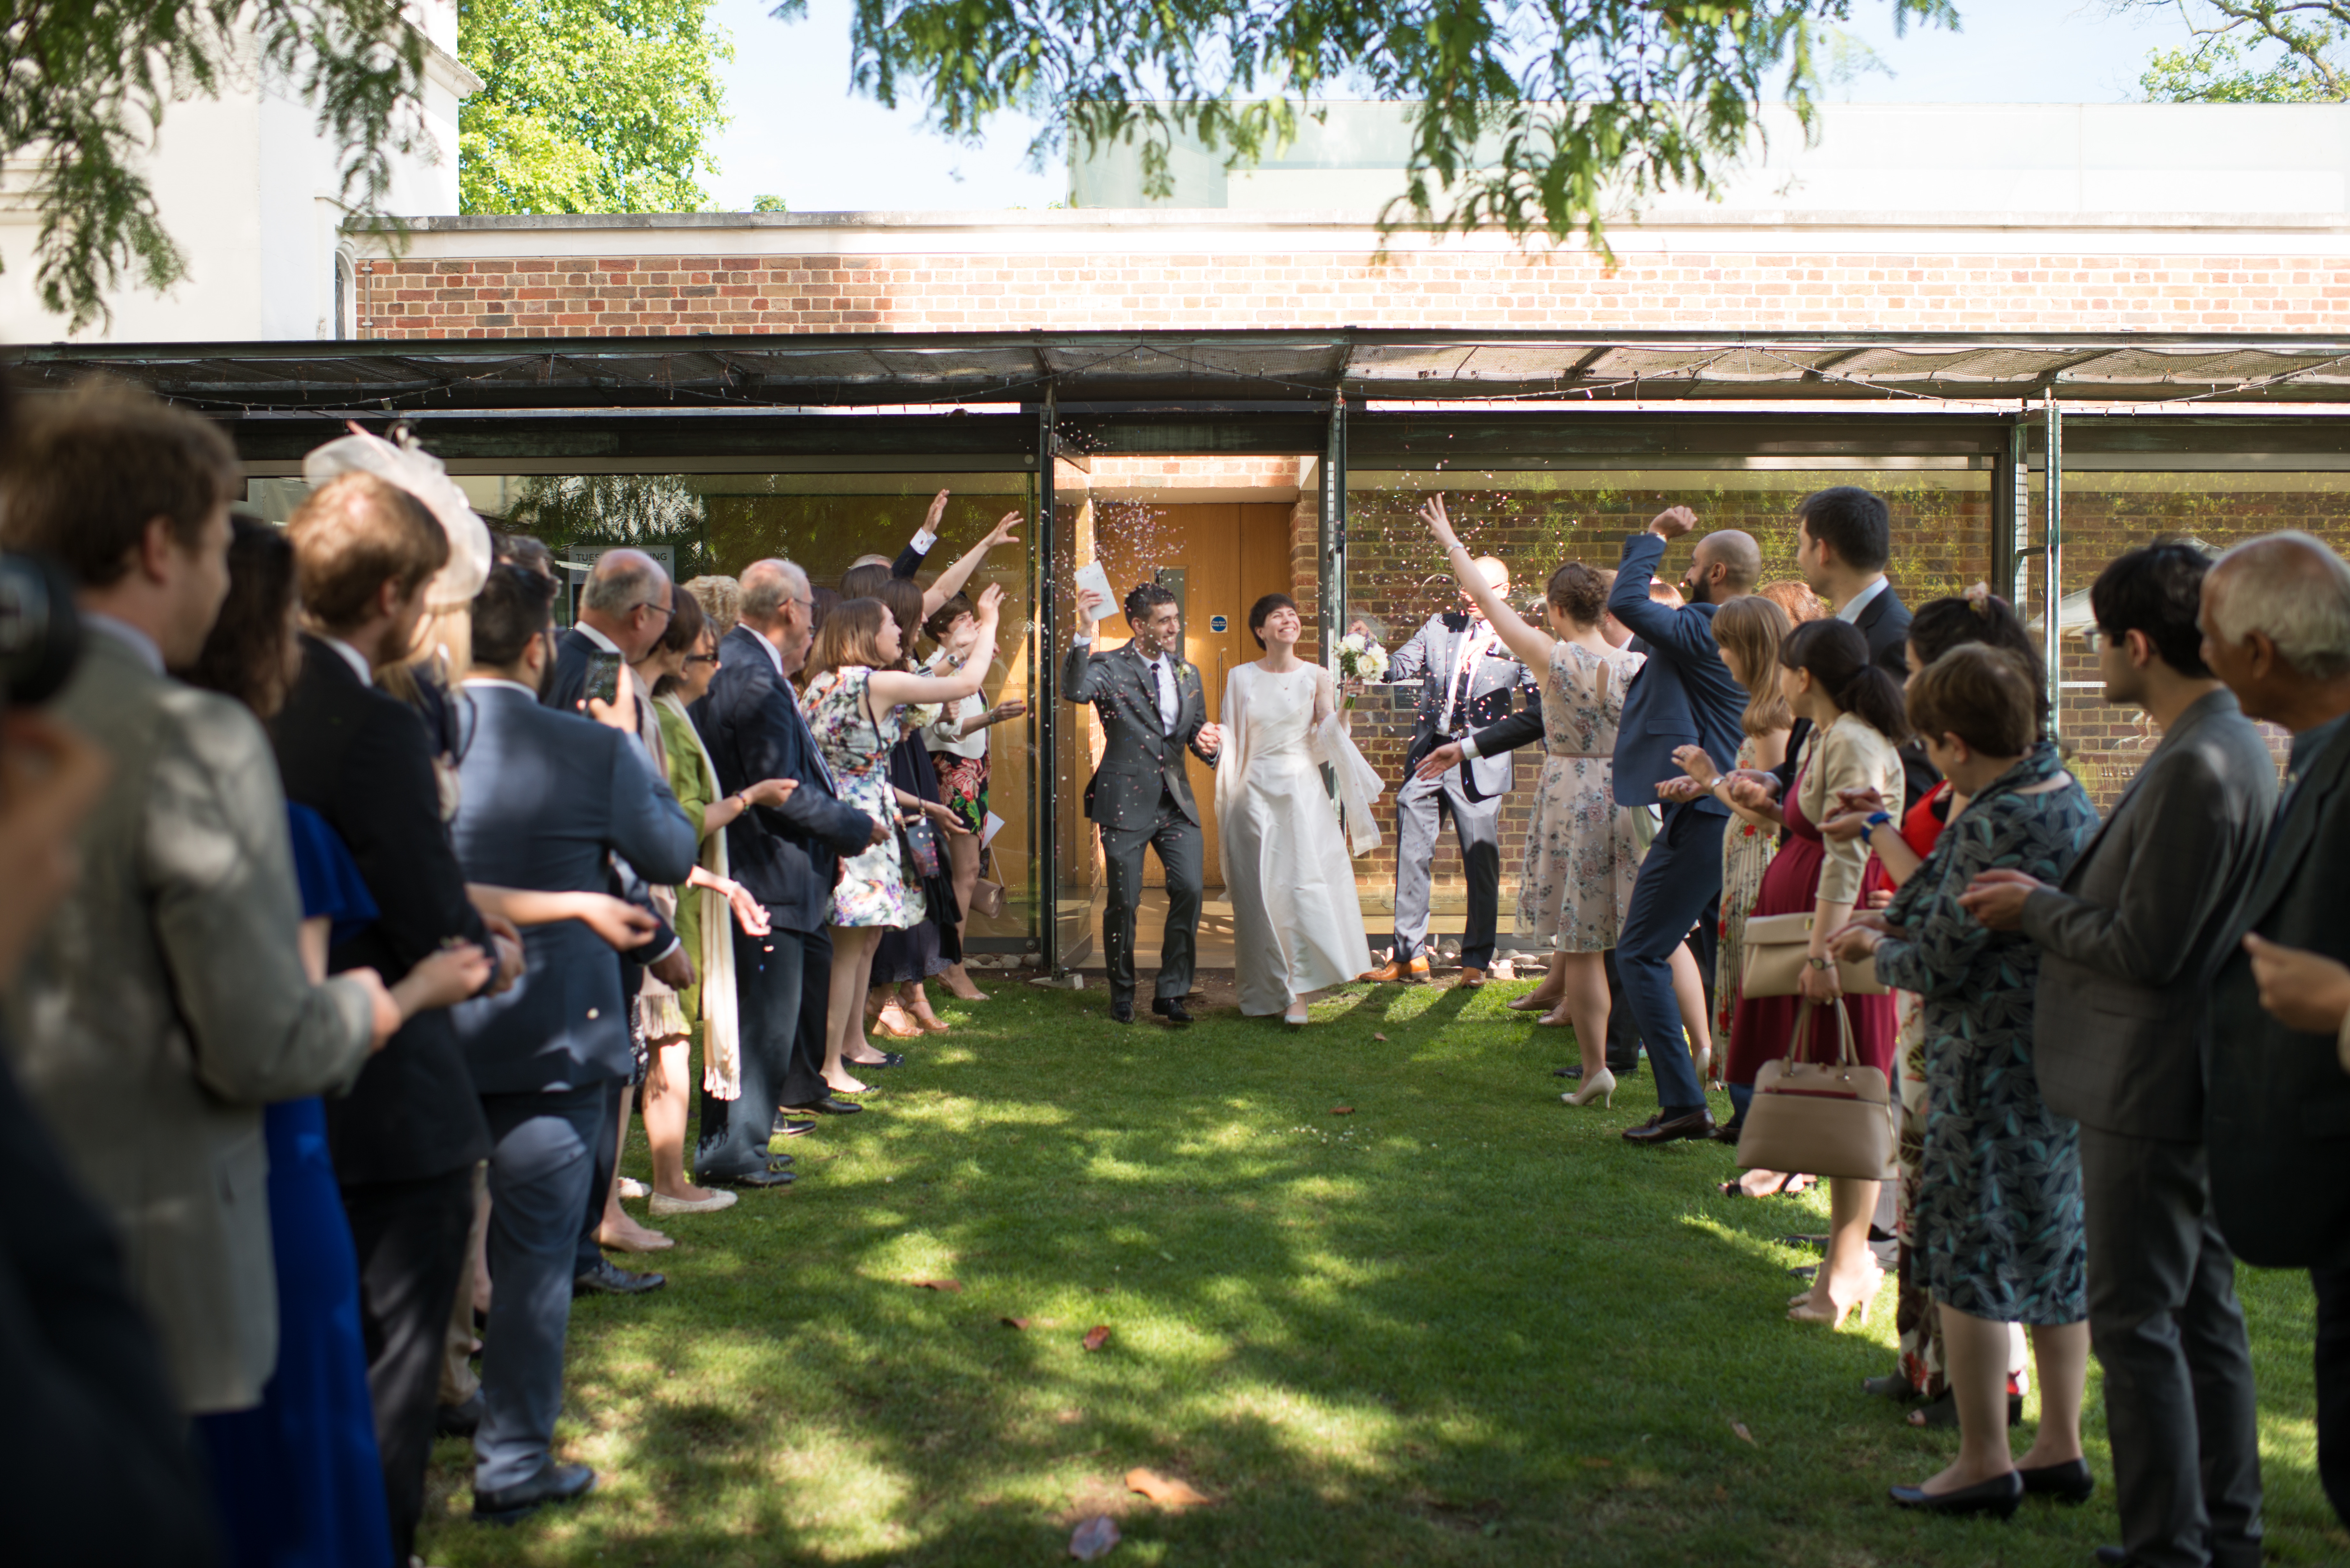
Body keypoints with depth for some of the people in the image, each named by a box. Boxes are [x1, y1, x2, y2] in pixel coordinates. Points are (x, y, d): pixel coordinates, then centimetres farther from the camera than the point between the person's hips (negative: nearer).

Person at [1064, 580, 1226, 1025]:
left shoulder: (1188, 674, 15)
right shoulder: (1109, 667, -4)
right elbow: (1075, 690, -25)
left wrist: (1206, 742, -4)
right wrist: (1084, 634, -33)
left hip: (1176, 801, 5)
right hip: (1126, 802, -4)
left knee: (1190, 891, -6)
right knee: (1124, 901, 2)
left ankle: (1171, 993, 8)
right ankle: (1122, 994, 22)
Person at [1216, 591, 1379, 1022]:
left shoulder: (1317, 677, 4)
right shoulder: (1240, 678, 7)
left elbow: (1327, 738, -4)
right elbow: (1227, 737, 10)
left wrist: (1344, 706, -19)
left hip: (1303, 792, -1)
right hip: (1255, 792, 1)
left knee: (1303, 885, -10)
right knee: (1258, 889, 2)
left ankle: (1297, 992, -5)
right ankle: (1265, 990, 16)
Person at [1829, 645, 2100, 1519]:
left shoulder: (1995, 825, -22)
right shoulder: (2067, 798, 8)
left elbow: (1938, 966, -18)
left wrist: (1879, 951, 1)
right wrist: (1896, 923, 15)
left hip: (1994, 1065, -10)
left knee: (1970, 1257, 2)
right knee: (2057, 1249, 17)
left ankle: (1983, 1463, 10)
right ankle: (2060, 1445, 27)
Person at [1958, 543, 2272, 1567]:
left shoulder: (2197, 766, -23)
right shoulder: (2227, 747, 10)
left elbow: (2145, 949, -22)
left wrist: (2036, 907, -8)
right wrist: (2051, 900, 7)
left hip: (2149, 1088, -10)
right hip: (2186, 1086, 10)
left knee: (2135, 1321, -1)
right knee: (2202, 1313, 18)